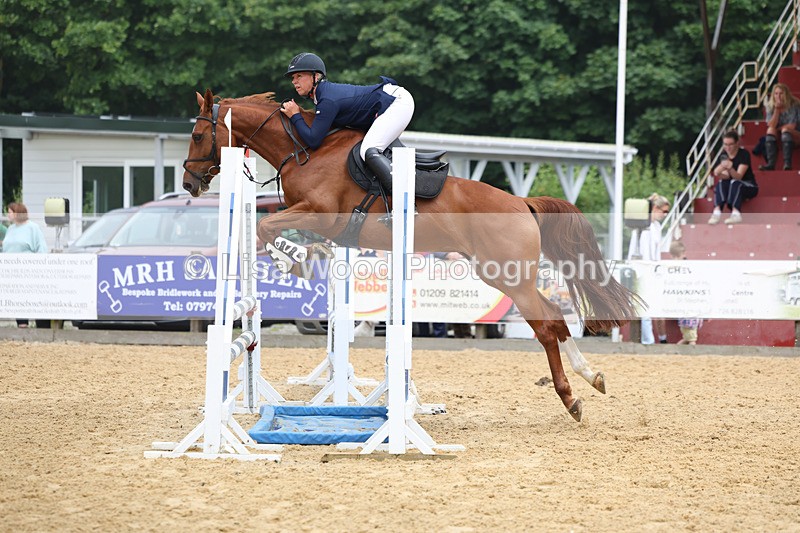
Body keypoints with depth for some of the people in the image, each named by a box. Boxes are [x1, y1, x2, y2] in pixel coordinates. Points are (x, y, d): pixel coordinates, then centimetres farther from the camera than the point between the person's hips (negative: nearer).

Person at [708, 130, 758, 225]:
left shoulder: (744, 154, -15)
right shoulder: (724, 155, -1)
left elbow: (738, 176, -25)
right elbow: (726, 176, -12)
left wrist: (730, 168, -46)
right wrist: (719, 173, -35)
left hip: (749, 187, -4)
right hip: (732, 187, 4)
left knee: (735, 183, -35)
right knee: (721, 183, -27)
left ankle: (736, 213, -49)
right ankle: (717, 212, -45)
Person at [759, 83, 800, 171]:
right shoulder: (770, 106, -2)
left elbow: (792, 126, -16)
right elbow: (771, 126, -13)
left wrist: (779, 128, -7)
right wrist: (777, 109, -20)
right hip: (777, 137, 3)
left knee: (785, 130, -33)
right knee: (770, 130, -26)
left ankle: (787, 164, -49)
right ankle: (770, 164, -42)